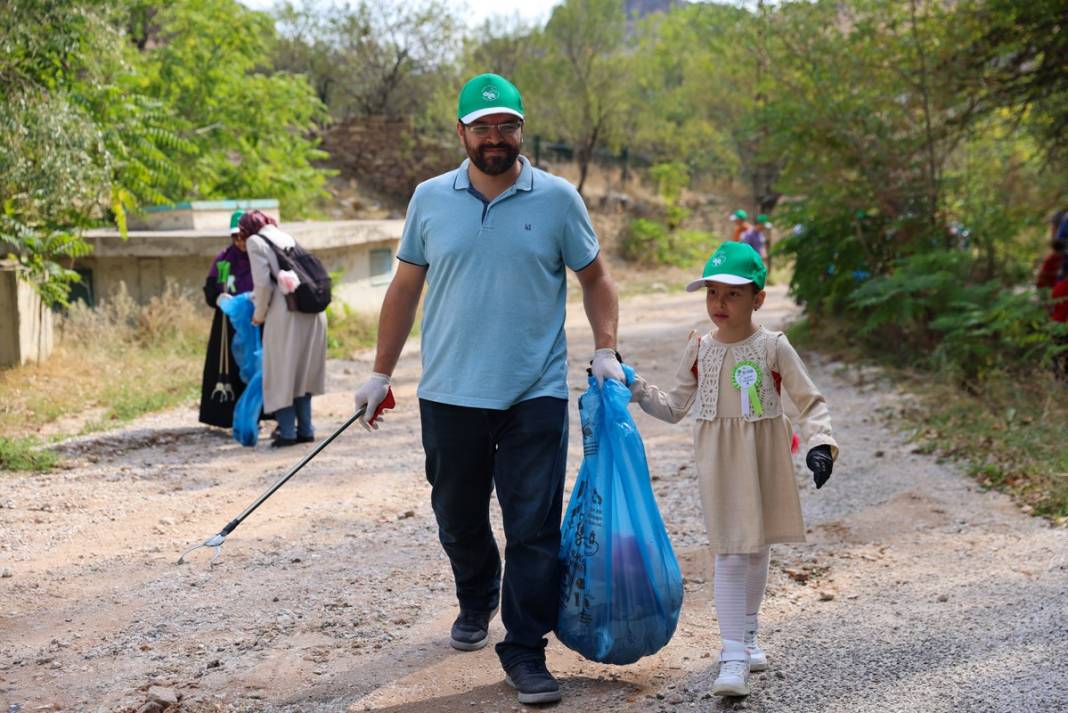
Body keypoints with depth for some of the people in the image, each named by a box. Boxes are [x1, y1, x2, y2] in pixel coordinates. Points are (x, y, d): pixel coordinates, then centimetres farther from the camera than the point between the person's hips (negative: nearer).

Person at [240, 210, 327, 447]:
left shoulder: (256, 241, 2)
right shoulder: (286, 237, 22)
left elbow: (263, 283, -8)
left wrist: (259, 314, 6)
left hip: (286, 311, -7)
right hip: (312, 310, 7)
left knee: (281, 372, 3)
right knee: (303, 371, 16)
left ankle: (287, 432, 3)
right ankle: (305, 430, 19)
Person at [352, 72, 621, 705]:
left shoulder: (558, 198, 0)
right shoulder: (430, 199, 4)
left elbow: (595, 276, 8)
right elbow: (406, 287, 10)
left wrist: (605, 350, -5)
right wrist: (381, 374, 10)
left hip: (535, 394, -2)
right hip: (449, 393, 2)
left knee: (535, 528, -3)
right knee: (458, 519, 16)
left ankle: (525, 652, 7)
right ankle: (477, 601, 43)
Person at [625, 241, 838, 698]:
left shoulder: (773, 347, -6)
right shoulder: (698, 350, 1)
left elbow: (810, 402, -4)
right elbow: (674, 409, 9)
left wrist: (820, 444, -19)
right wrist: (636, 390, -3)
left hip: (764, 459, 0)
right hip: (719, 462, 0)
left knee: (756, 548, 13)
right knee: (729, 553, -5)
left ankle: (747, 634, 34)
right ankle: (734, 655, -7)